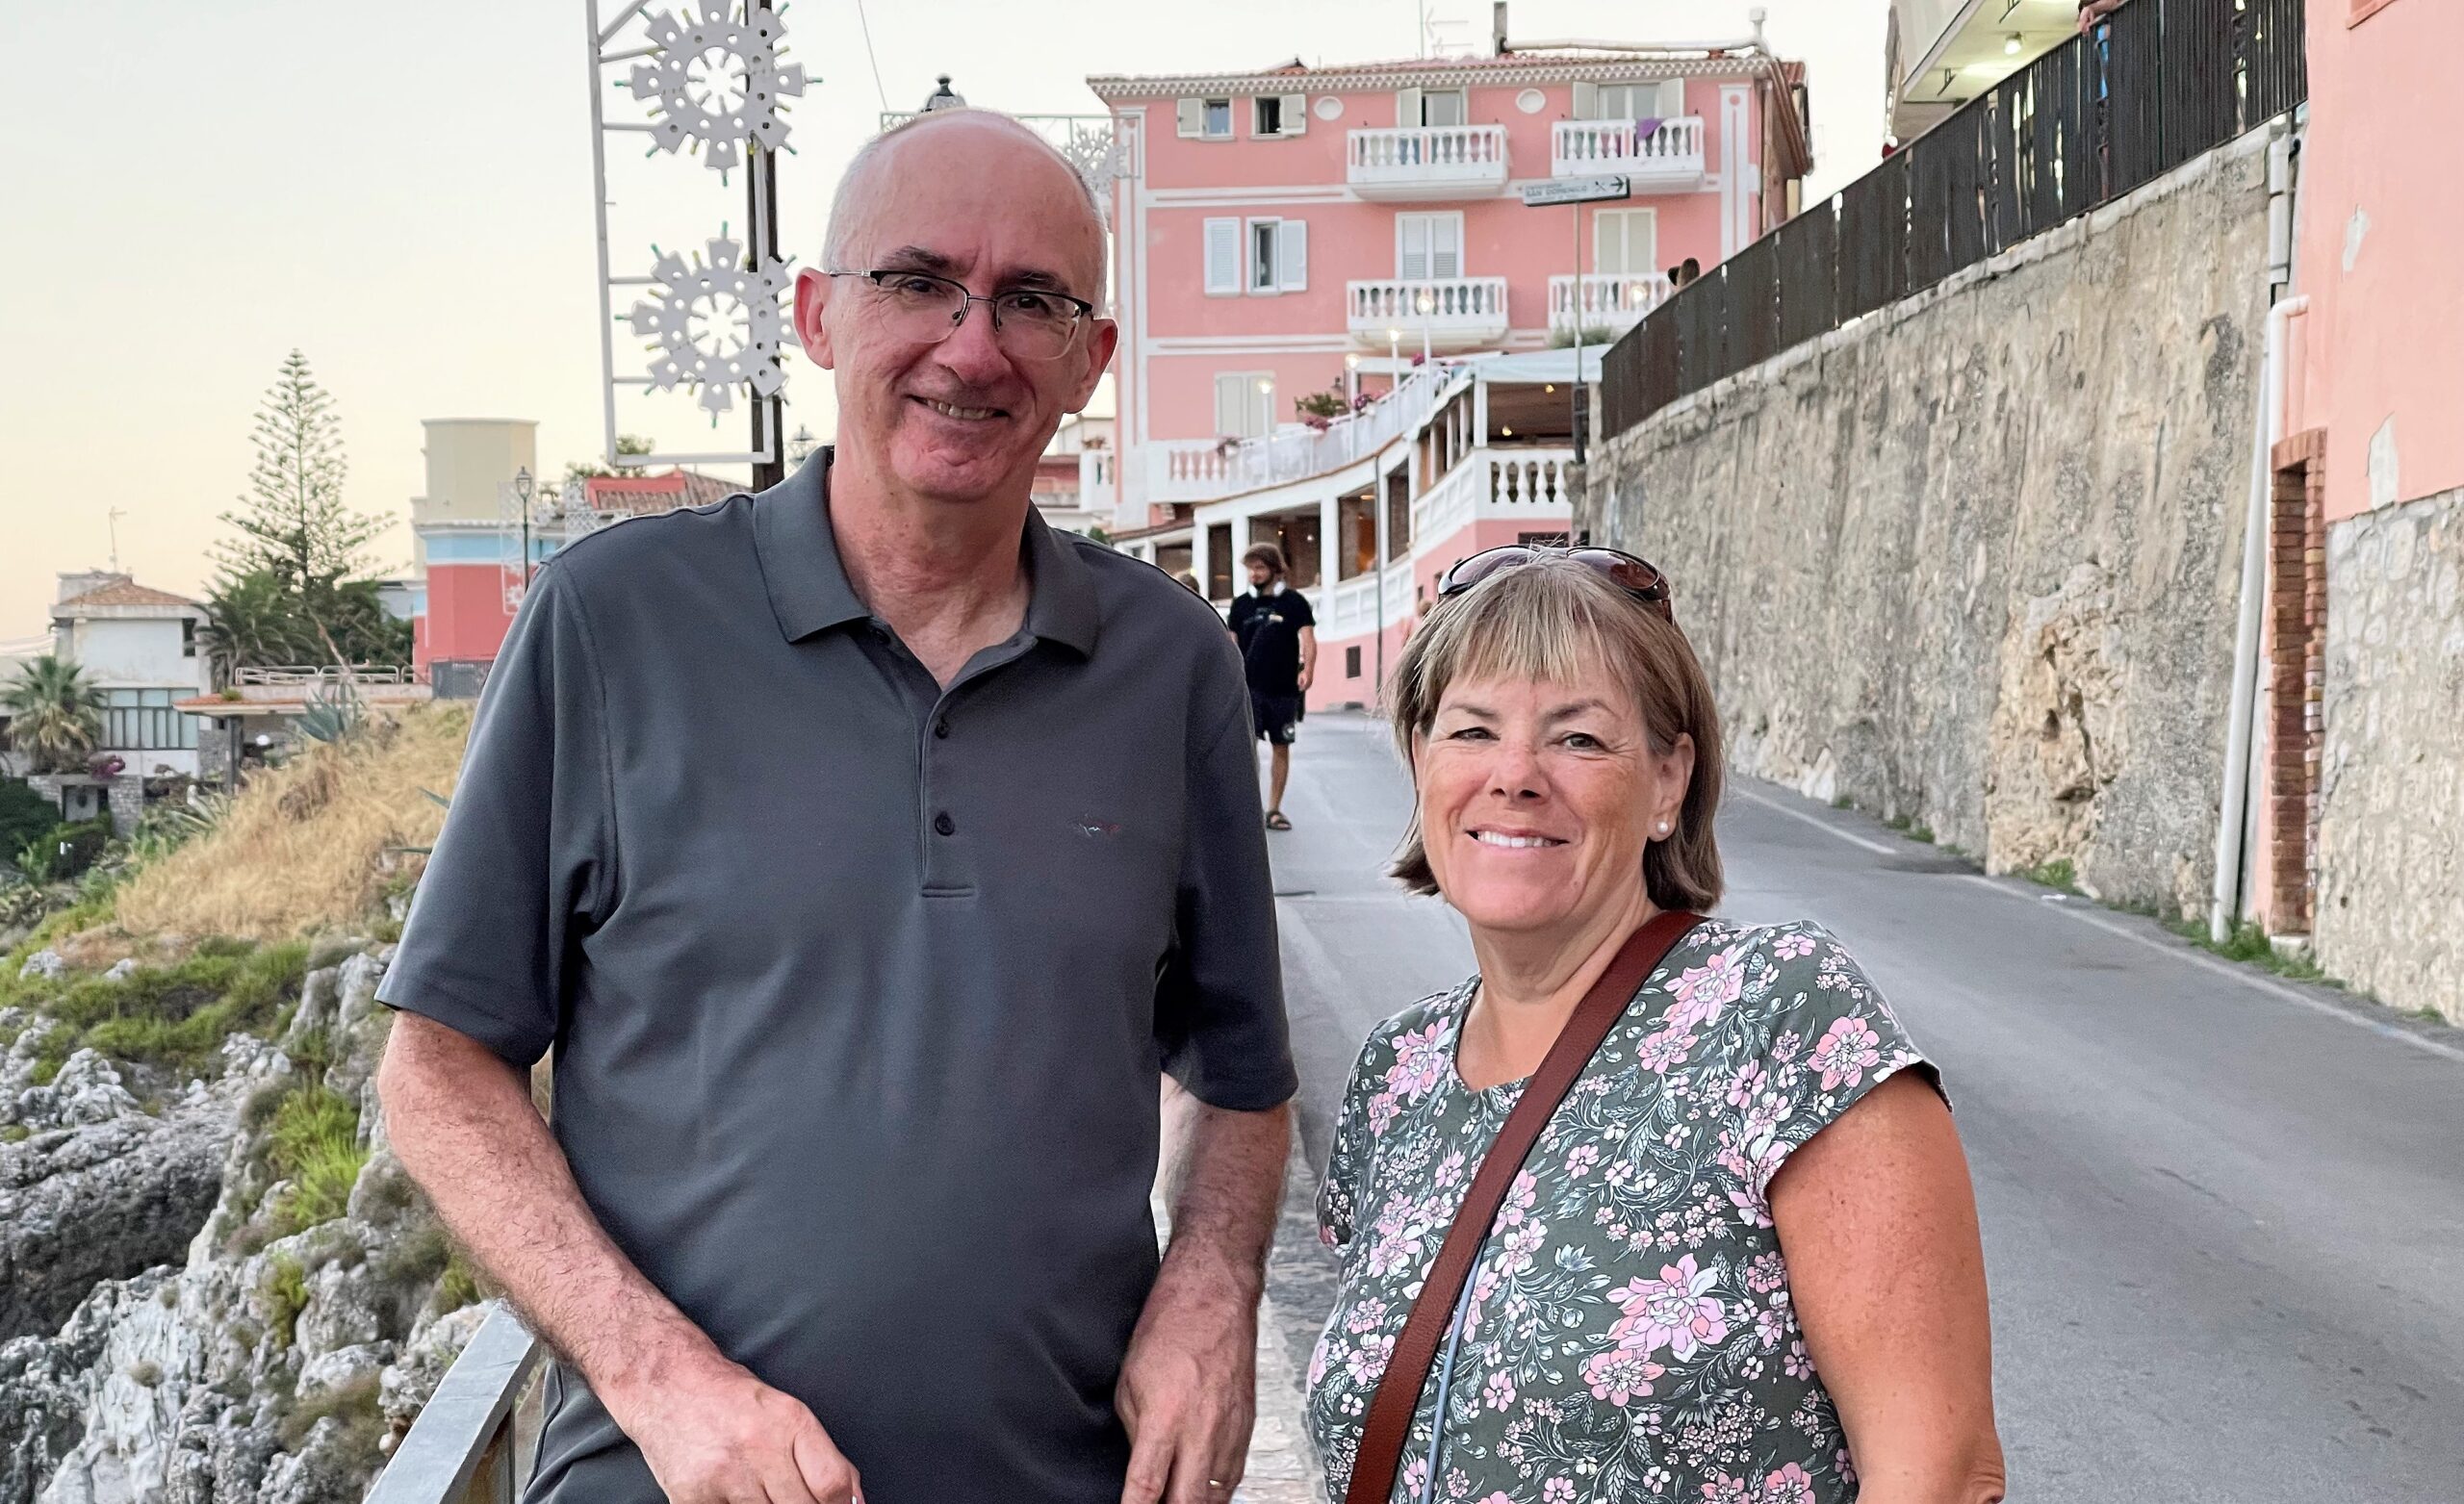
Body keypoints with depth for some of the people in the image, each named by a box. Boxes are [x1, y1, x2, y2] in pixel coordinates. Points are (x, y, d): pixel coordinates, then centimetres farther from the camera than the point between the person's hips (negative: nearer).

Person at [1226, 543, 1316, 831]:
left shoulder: (1293, 601, 0)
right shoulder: (1241, 604, 9)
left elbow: (1307, 637, -8)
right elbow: (1232, 645, 14)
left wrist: (1308, 668, -25)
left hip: (1284, 687, -1)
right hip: (1249, 686, 1)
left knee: (1281, 746, 6)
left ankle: (1274, 809, 16)